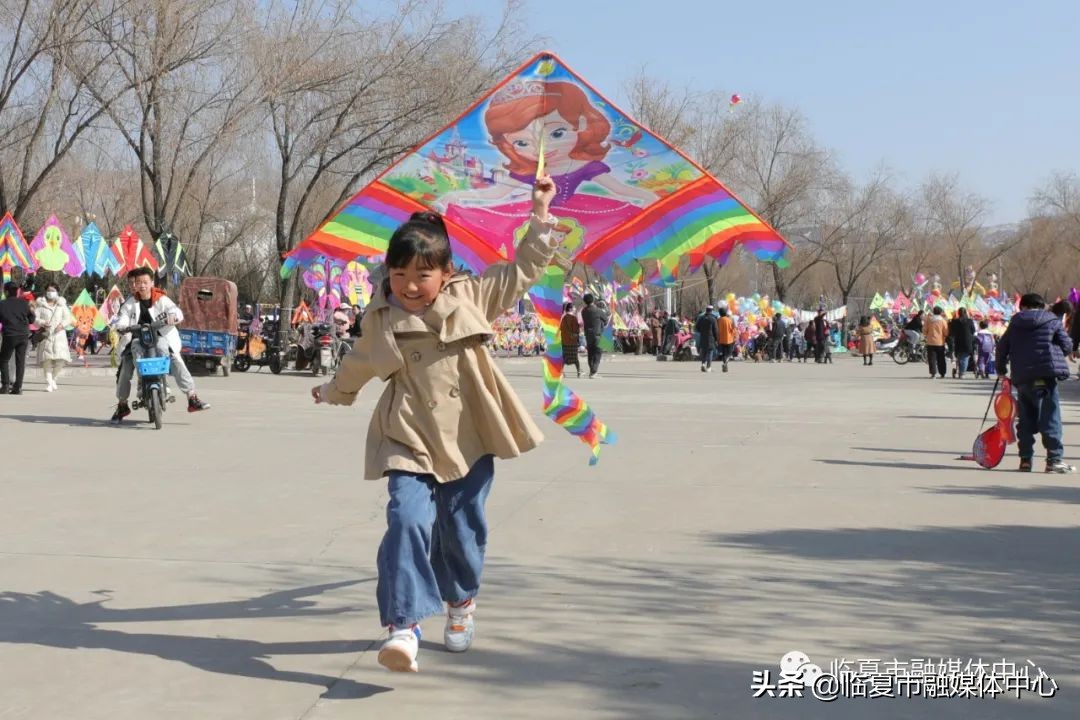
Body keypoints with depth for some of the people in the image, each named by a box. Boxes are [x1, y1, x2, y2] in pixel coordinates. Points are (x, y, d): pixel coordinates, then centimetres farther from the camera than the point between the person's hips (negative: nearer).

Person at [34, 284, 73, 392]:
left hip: (59, 335, 2)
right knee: (47, 360, -9)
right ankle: (49, 384, -5)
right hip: (45, 335, -1)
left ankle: (54, 379, 16)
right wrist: (43, 323, -20)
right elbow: (35, 318, 0)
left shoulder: (62, 305, 15)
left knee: (60, 359, -8)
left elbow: (68, 318, 10)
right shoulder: (40, 305, 8)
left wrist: (62, 324, -11)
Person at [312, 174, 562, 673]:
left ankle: (461, 603, 39)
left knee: (462, 530, 10)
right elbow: (359, 364, 23)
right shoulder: (381, 320, 3)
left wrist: (539, 216, 4)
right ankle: (402, 625, -23)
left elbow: (522, 271, 9)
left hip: (468, 439, 1)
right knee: (407, 523, -21)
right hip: (410, 443, -1)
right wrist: (333, 393, 38)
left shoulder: (471, 298, 1)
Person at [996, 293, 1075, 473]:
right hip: (1046, 375, -3)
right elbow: (1067, 345, 2)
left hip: (1022, 378, 4)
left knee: (1026, 419, 13)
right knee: (1050, 417, -3)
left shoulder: (1015, 324, 13)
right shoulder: (1053, 321, 5)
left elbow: (1002, 347, 15)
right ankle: (1054, 459, -9)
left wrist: (1001, 370, 28)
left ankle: (1025, 459, 12)